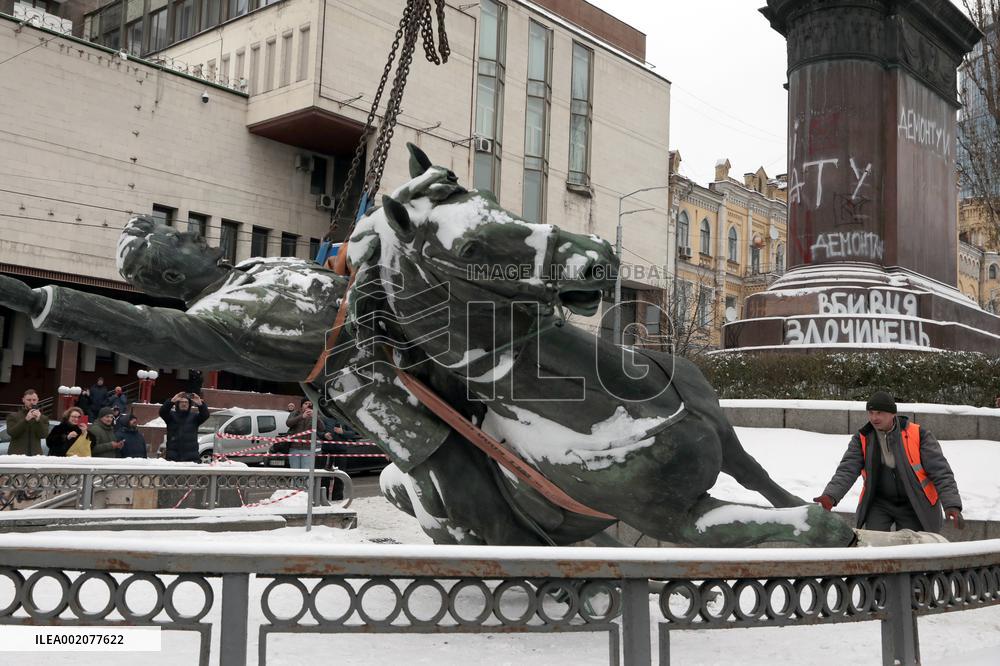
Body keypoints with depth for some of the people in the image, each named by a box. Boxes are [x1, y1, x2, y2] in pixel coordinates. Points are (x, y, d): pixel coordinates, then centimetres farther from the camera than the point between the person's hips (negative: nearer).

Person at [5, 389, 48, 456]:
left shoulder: (43, 418, 13)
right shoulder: (13, 416, 10)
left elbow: (43, 435, -2)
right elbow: (11, 432, -5)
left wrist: (38, 420, -17)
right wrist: (26, 420, -15)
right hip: (16, 455, -1)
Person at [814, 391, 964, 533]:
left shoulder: (918, 435, -13)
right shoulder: (862, 439, -7)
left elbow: (940, 471, -14)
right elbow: (847, 471, -16)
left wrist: (952, 505, -27)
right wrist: (831, 496, -34)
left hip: (914, 505, -2)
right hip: (879, 503, 2)